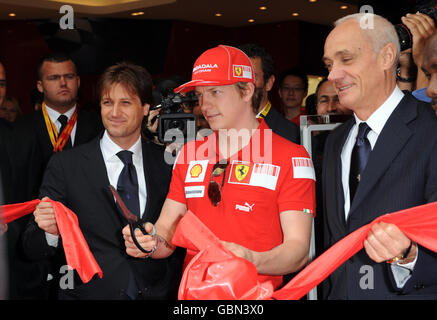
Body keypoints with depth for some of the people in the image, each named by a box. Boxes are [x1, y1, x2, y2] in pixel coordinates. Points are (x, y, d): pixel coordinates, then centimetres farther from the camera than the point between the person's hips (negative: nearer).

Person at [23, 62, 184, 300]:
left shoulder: (167, 162, 1)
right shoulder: (65, 165, -4)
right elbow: (32, 245, -5)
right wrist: (50, 231, -24)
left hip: (159, 292, 1)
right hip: (89, 291, 0)